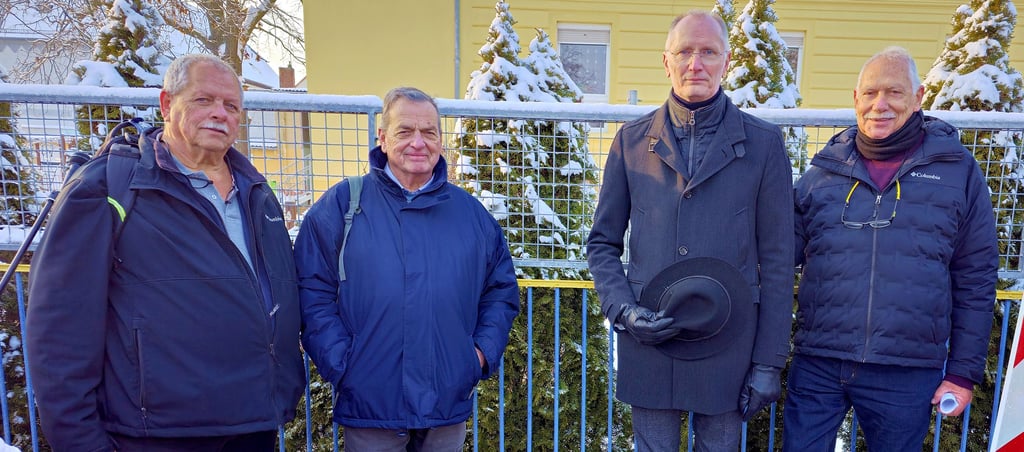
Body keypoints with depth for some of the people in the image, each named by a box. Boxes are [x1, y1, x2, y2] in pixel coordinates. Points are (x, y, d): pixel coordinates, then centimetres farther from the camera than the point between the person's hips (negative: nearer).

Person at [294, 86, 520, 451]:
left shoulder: (470, 212, 6)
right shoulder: (342, 205, -2)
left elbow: (502, 288, 13)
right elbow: (313, 291, -4)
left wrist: (484, 351, 2)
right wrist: (341, 364, -11)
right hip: (370, 405, -2)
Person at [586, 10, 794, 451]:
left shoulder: (763, 143, -2)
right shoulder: (632, 140, 2)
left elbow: (777, 261, -1)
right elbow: (602, 242, 6)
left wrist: (769, 362, -2)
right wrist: (622, 309, -10)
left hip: (728, 348, 0)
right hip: (647, 343, 1)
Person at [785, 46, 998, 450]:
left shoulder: (958, 171, 4)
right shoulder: (824, 171, 6)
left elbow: (975, 281, 5)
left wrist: (964, 371, 4)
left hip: (907, 375, 0)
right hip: (817, 365, 1)